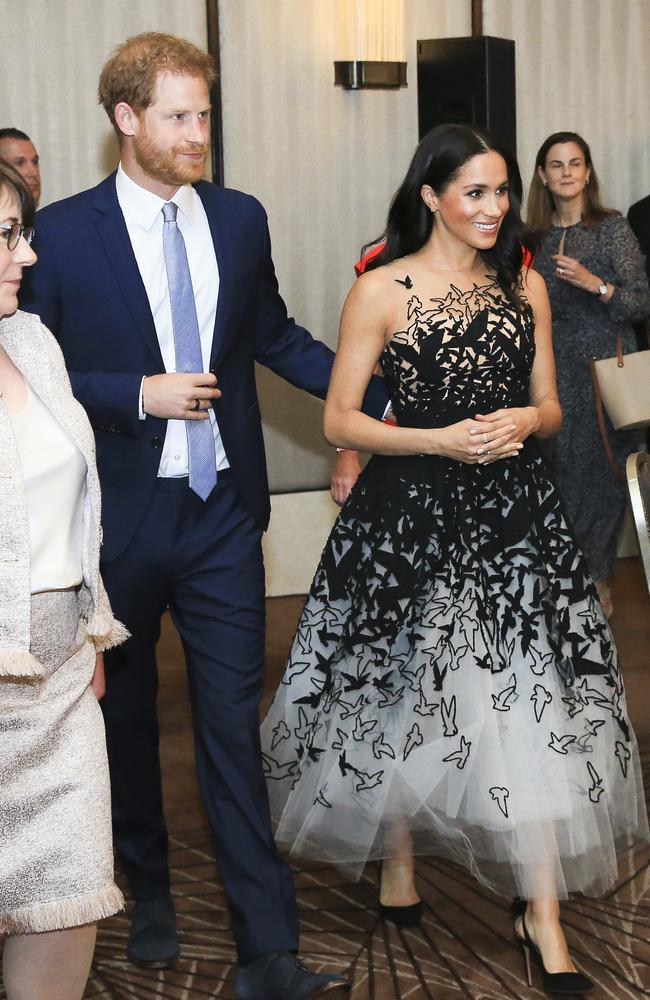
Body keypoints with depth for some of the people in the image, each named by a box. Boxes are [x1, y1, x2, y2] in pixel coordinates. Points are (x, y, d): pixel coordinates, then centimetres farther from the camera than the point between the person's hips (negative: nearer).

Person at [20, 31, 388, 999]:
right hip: (117, 514, -1)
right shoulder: (64, 231, -6)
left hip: (220, 513, 2)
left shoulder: (240, 219, 4)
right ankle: (148, 887, 38)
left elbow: (276, 337, 16)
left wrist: (382, 394, 10)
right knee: (126, 710, 16)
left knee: (235, 724, 0)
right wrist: (140, 394, -17)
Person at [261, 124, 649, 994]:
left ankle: (543, 917, -1)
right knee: (404, 690, 8)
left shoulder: (525, 285, 10)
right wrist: (442, 440, -15)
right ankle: (398, 863, 31)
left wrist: (523, 421, -8)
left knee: (528, 698, -5)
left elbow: (549, 407, 15)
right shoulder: (382, 290, -3)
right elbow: (339, 420, -4)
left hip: (513, 512, 3)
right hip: (412, 514, -2)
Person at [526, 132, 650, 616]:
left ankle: (599, 581, 9)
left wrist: (594, 283, -20)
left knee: (603, 472, -2)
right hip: (554, 372, 3)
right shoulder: (536, 237, 9)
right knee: (562, 472, 1)